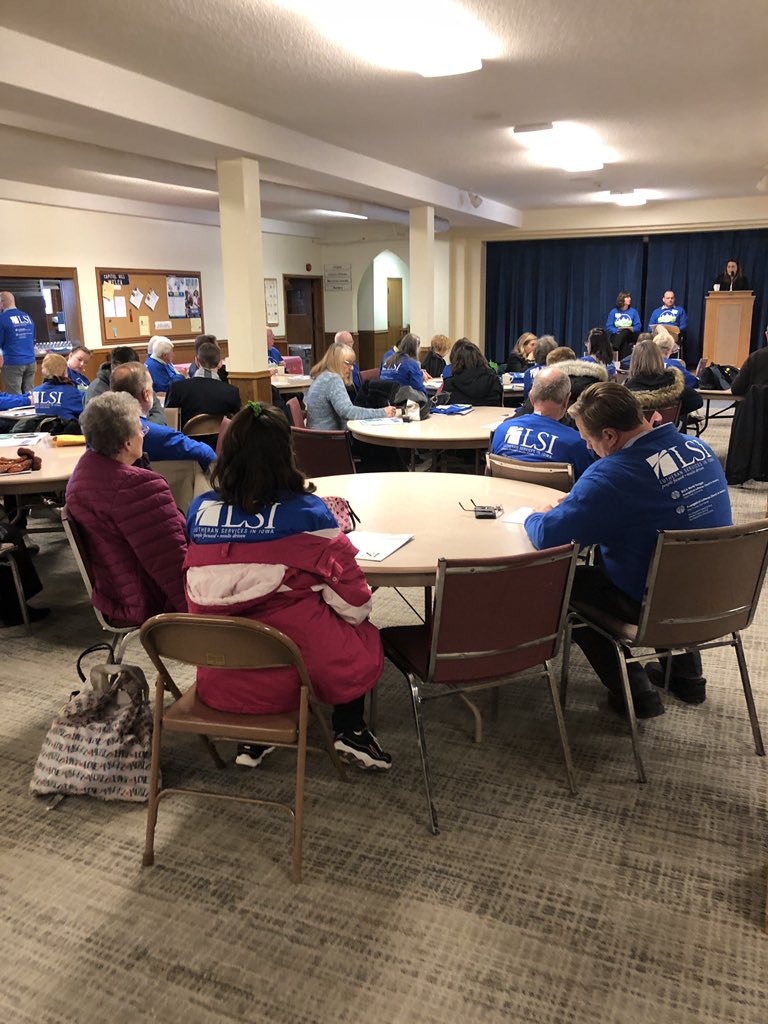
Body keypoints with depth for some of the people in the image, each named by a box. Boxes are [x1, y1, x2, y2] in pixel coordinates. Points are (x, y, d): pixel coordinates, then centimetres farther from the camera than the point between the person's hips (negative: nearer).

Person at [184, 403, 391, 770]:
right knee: (365, 635, 24)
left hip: (218, 677, 4)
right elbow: (355, 606, -13)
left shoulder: (200, 511, -6)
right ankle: (350, 731, 21)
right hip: (295, 671, -3)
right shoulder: (307, 512, -16)